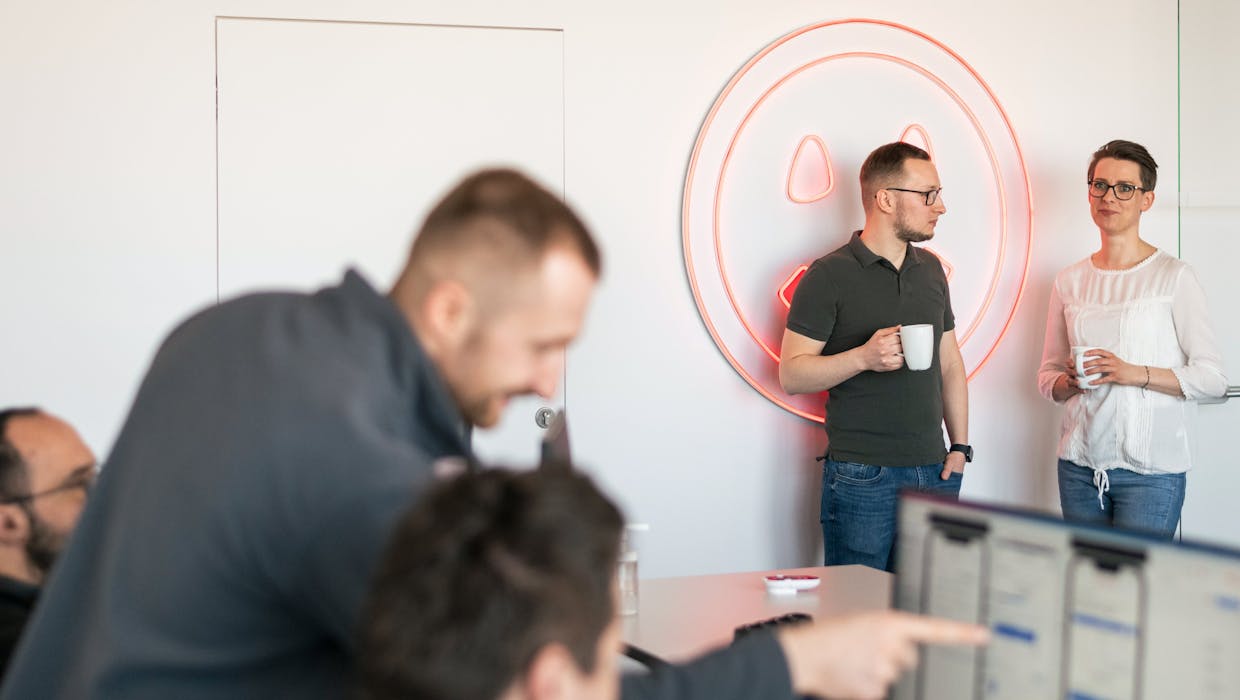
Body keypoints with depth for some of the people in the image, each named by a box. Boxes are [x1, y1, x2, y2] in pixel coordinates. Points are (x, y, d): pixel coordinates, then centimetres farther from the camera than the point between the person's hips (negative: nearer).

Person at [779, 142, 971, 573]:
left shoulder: (930, 269, 14)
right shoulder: (830, 275, -6)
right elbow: (791, 375, -8)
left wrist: (960, 446, 11)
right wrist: (864, 357, -22)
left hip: (934, 473, 6)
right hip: (861, 476, -6)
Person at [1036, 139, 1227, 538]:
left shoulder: (1174, 277, -3)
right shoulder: (1070, 281, 11)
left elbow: (1212, 378, -6)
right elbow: (1047, 377, 15)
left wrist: (1136, 373, -17)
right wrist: (1069, 382, -7)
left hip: (1150, 471, -4)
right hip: (1079, 465, 4)